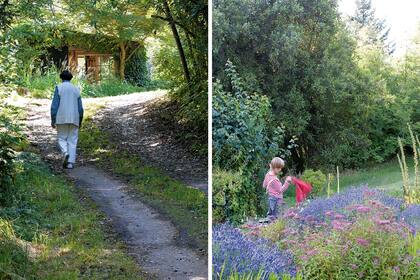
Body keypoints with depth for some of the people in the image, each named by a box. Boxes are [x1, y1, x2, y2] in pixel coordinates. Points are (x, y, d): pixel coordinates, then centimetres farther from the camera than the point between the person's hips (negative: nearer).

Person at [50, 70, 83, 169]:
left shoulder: (59, 88, -2)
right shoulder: (76, 89, 8)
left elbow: (54, 105, -8)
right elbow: (80, 108, 8)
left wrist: (53, 120, -5)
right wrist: (80, 121, 18)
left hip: (62, 119, -2)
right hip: (74, 119, 3)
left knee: (62, 139, 9)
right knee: (72, 141, 7)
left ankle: (65, 153, -18)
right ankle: (70, 162, -1)